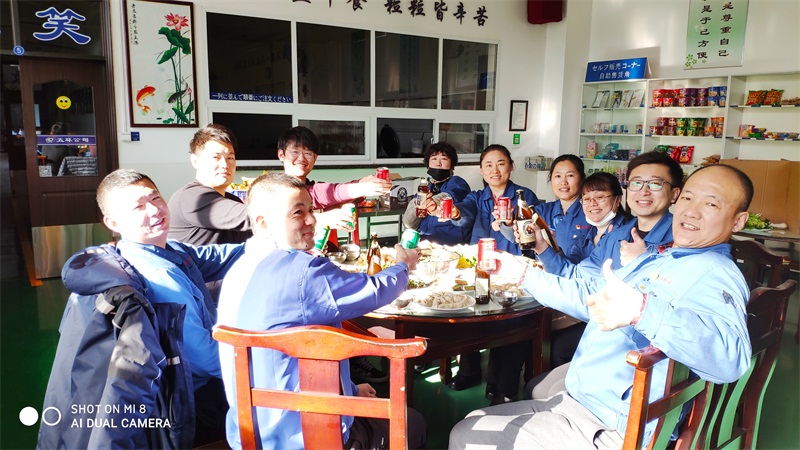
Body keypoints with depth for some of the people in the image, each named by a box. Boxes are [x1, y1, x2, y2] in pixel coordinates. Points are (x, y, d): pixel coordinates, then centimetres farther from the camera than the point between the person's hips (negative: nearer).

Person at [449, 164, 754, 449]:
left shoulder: (716, 272, -16)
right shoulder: (656, 257, 14)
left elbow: (730, 355, -37)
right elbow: (589, 296, 26)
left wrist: (642, 309, -52)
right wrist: (521, 273, 28)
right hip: (574, 401, 9)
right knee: (472, 423, 16)